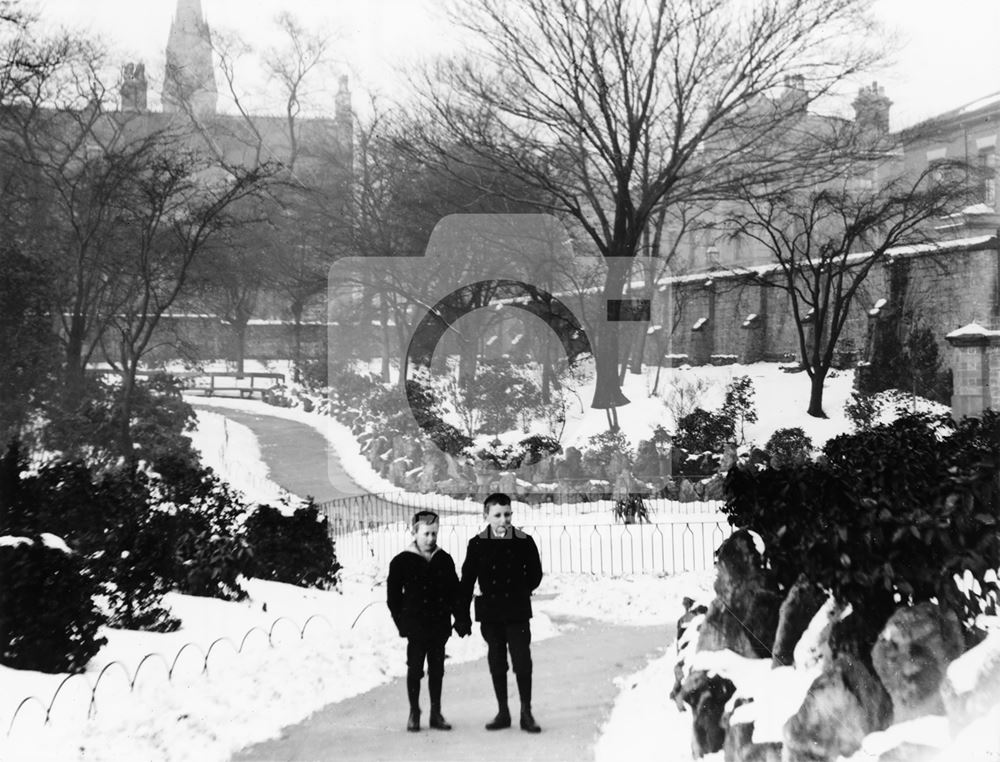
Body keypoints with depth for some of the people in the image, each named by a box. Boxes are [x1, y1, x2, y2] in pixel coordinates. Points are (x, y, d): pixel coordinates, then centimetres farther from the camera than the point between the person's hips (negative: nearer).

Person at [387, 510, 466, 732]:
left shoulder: (444, 560, 6)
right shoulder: (401, 561, -4)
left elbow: (454, 591, 10)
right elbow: (393, 595, -1)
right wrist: (402, 622, -5)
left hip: (439, 624, 3)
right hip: (415, 626, -3)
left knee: (437, 670, 8)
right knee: (415, 668, 2)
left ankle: (436, 713, 16)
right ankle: (414, 712, 14)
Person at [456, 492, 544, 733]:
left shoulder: (524, 542, -4)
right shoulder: (477, 544, -2)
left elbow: (535, 575, 10)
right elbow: (466, 581, 2)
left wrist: (518, 594, 7)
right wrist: (463, 616, 0)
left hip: (517, 613, -1)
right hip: (490, 613, 1)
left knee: (522, 663, -4)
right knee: (497, 664, 9)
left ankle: (526, 714, 5)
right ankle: (502, 712, 18)